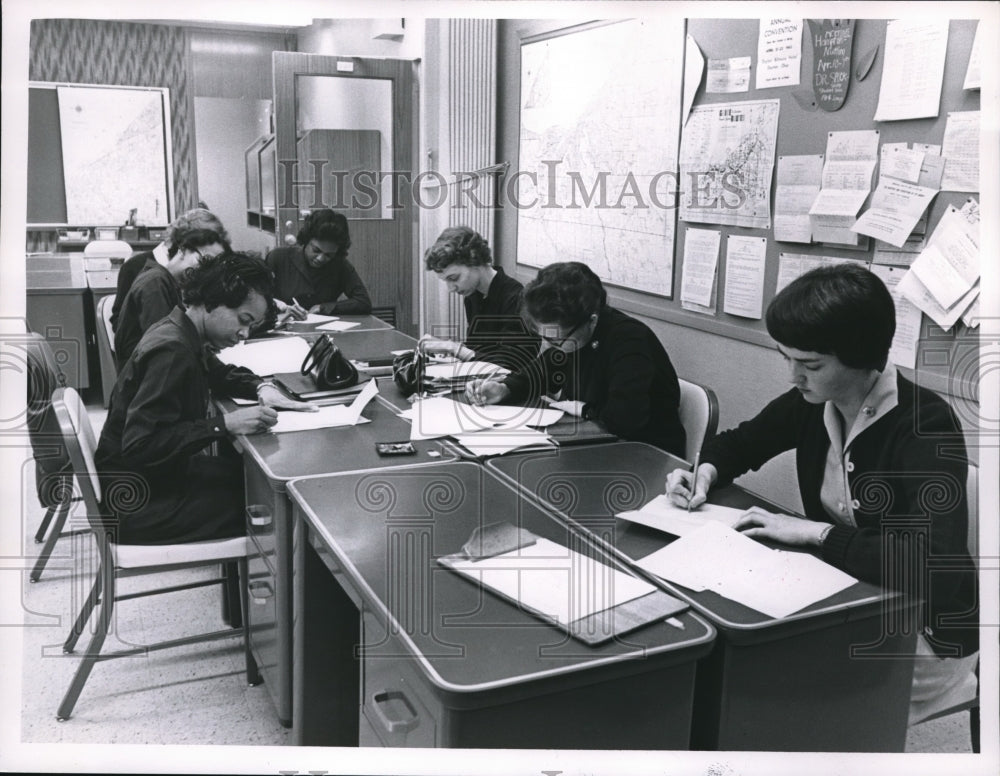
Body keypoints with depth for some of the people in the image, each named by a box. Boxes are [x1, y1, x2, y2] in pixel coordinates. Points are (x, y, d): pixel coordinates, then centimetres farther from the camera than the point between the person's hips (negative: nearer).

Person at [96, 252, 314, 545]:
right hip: (137, 505, -10)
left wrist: (261, 387, 2)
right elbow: (139, 445, -31)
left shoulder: (182, 335, 3)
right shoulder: (171, 351, -26)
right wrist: (224, 424, -31)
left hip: (164, 473, 10)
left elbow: (219, 372, 24)